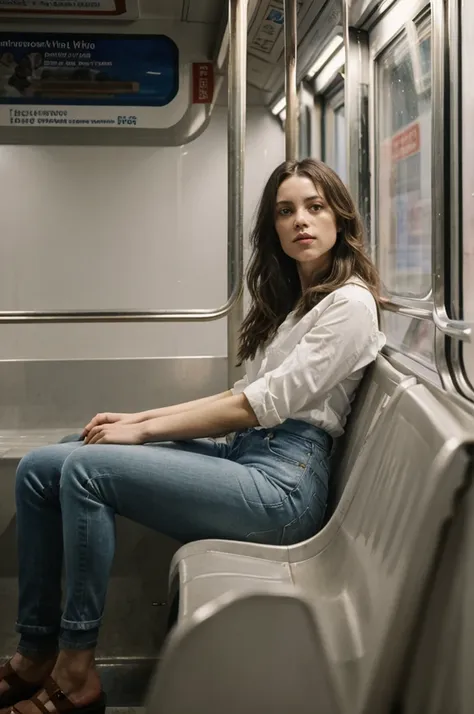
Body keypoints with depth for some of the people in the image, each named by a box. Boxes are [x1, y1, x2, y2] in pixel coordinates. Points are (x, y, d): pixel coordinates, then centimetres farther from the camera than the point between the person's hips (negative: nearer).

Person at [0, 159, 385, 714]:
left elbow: (265, 403, -13)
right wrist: (137, 418, 6)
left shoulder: (350, 302, -6)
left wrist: (142, 432, -9)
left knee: (85, 469, -21)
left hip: (283, 477, -9)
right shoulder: (290, 300, 22)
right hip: (243, 455, 9)